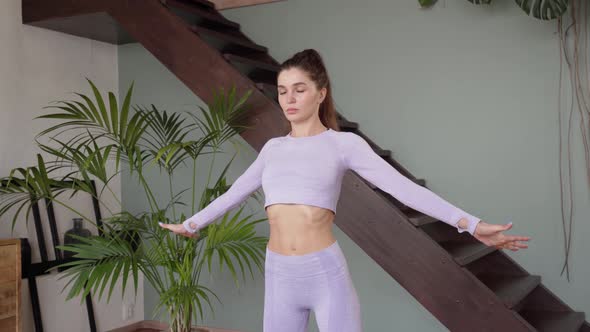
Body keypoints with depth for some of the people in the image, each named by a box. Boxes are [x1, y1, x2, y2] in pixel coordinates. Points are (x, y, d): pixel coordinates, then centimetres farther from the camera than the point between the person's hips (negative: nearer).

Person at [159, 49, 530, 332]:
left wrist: (470, 223, -16)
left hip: (326, 272, -4)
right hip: (279, 275, 4)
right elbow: (234, 193, 24)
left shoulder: (343, 143, -1)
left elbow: (402, 187, -8)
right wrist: (191, 223, 33)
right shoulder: (273, 148, 11)